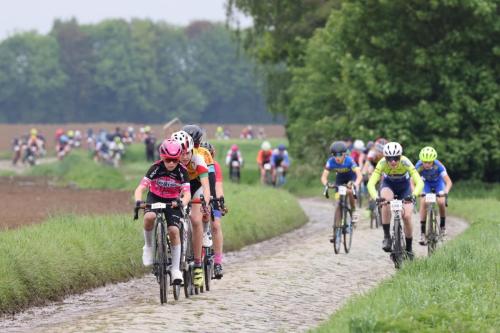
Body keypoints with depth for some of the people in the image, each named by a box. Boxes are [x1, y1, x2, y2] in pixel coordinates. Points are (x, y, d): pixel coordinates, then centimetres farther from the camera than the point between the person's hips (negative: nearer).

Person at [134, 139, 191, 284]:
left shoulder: (182, 171, -19)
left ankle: (176, 269, -7)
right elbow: (140, 188, -27)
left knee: (174, 230, -18)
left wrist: (182, 202, -49)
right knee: (149, 217, -34)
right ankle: (148, 247, -10)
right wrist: (138, 201, -47)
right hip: (154, 198, -1)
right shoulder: (156, 168, -22)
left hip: (173, 202, 1)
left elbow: (187, 193, -27)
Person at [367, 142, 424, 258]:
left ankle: (409, 248, 8)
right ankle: (386, 236, -22)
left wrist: (413, 195, -59)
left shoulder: (405, 162, -34)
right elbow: (371, 183, -39)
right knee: (386, 202, -34)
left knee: (407, 216, -13)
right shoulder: (382, 163, -32)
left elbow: (419, 182, -41)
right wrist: (376, 197, -58)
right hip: (388, 184, 0)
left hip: (404, 186, 0)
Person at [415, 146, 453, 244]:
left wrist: (445, 191, -56)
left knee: (441, 202, -21)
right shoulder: (419, 166, -32)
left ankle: (442, 225, 6)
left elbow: (449, 182, -38)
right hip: (426, 182, 1)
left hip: (438, 182, -1)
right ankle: (422, 233, -14)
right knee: (423, 202, -19)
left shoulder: (438, 166, -36)